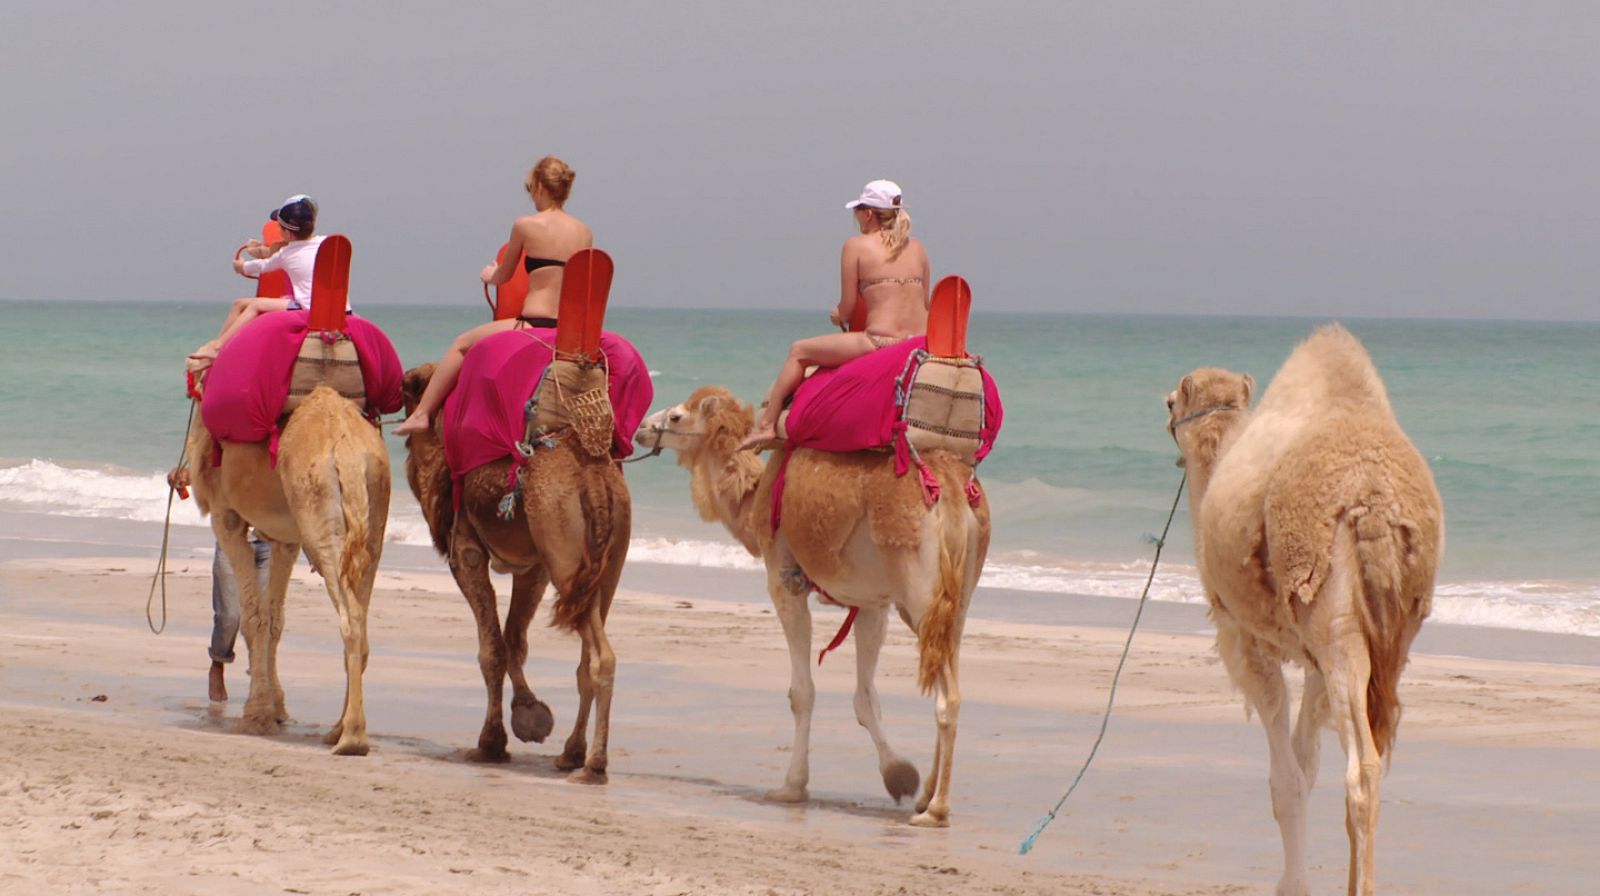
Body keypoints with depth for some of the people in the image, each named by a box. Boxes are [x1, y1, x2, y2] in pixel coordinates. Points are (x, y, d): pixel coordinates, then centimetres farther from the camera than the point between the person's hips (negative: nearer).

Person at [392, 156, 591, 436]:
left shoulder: (526, 225, -5)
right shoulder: (584, 232, 8)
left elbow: (503, 276, 10)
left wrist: (490, 275, 35)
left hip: (533, 325, -6)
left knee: (461, 344, 14)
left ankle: (421, 414, 14)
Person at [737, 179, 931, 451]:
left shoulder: (856, 246, -2)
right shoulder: (916, 247, 12)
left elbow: (846, 310, -2)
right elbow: (923, 304, 15)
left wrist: (837, 315, 22)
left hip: (878, 342, -6)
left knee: (799, 351, 14)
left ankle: (766, 425, 15)